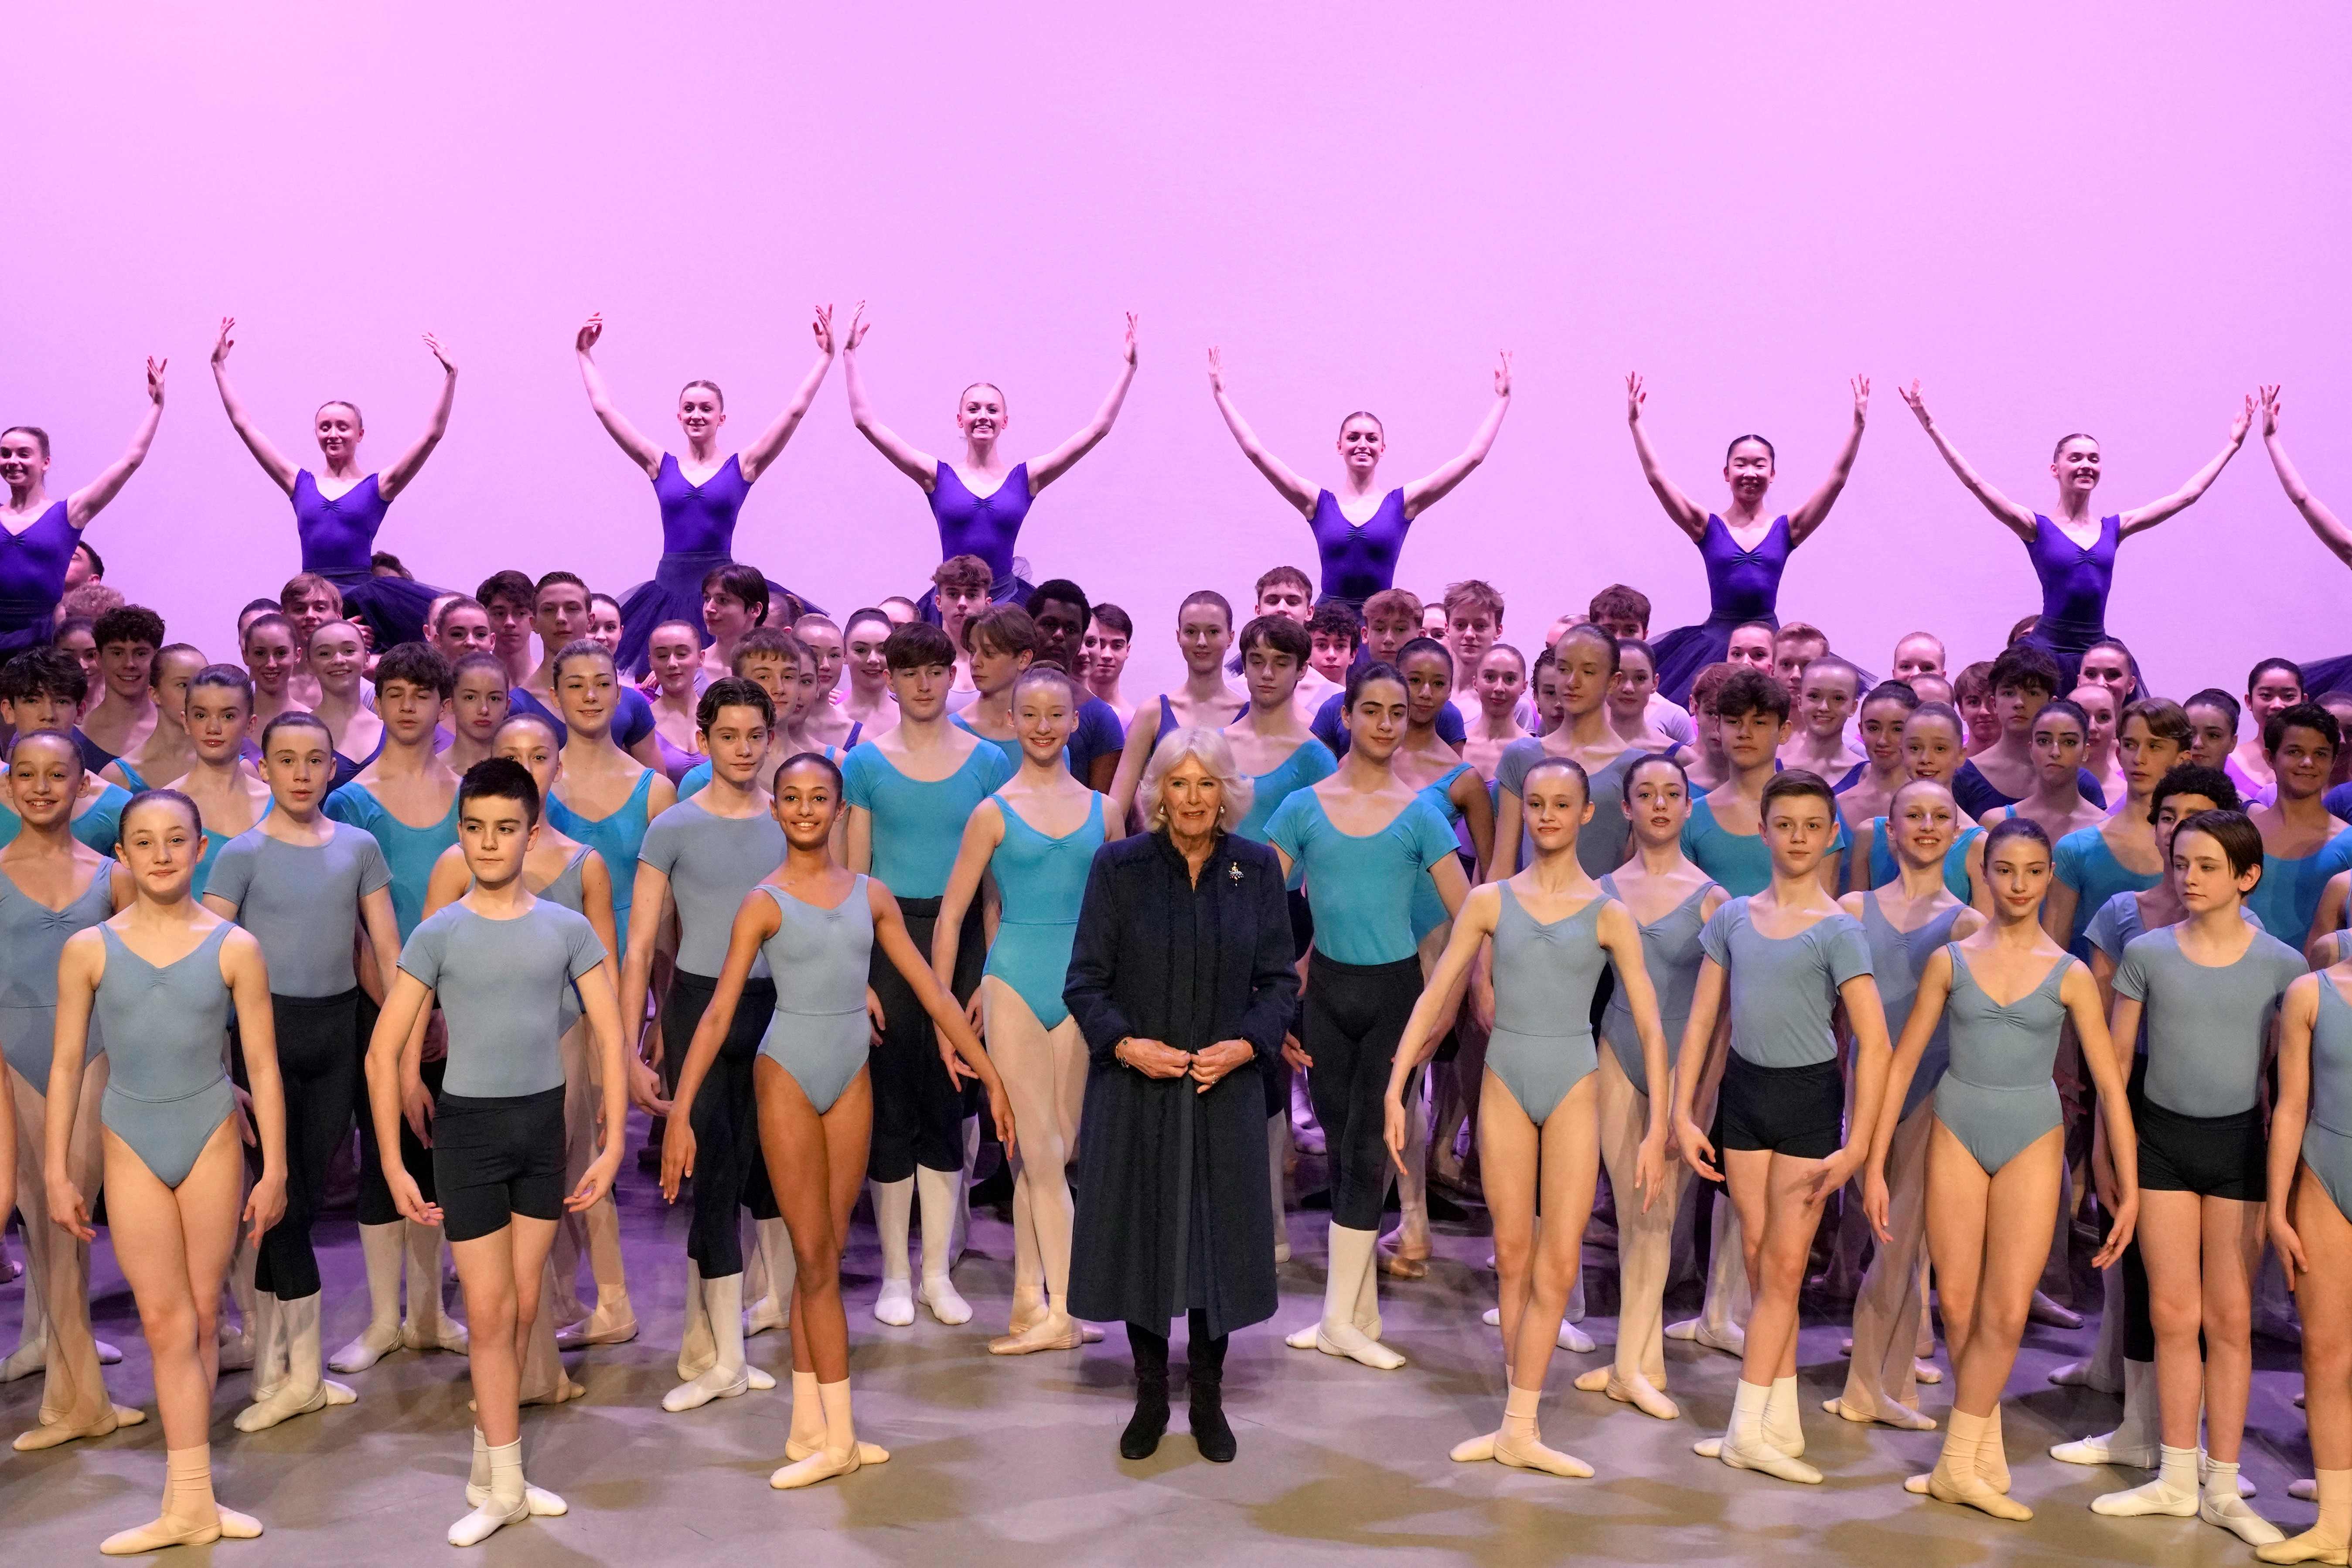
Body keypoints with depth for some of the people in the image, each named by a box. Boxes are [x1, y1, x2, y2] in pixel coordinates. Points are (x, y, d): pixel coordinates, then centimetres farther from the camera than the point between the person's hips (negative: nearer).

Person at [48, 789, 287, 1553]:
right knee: (166, 1320, -3)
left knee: (201, 1316, 7)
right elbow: (66, 1065, 3)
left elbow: (263, 1066, 0)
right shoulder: (89, 950, -2)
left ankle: (186, 1498, 18)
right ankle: (192, 1503, 2)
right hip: (132, 1145, 0)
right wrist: (58, 1173, 2)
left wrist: (274, 1170, -1)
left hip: (211, 1140, 0)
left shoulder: (234, 948, -3)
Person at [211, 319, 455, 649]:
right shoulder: (300, 483, 15)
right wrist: (219, 367, 20)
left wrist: (450, 377, -5)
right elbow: (245, 426, 18)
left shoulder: (377, 486, 8)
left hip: (361, 591, -2)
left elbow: (432, 435, 0)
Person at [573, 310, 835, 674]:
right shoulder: (662, 465, 9)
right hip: (669, 589, 2)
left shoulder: (742, 466, 4)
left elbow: (795, 410, 1)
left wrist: (825, 356, 1)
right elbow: (604, 409, 12)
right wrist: (584, 355, 18)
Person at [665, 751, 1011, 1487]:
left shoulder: (871, 896, 4)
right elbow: (718, 1013, -10)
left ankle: (809, 1429, 17)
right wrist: (680, 1114, -18)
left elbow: (933, 993, 6)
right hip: (788, 1075, -3)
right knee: (816, 1259, 1)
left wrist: (991, 1078, 5)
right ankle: (836, 1438, 9)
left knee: (823, 1257, 9)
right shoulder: (764, 903, -6)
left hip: (851, 1077, 4)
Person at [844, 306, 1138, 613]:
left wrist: (1128, 367, 7)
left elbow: (1097, 429, 8)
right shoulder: (938, 476, 6)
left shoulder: (1025, 478, 8)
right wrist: (849, 355, 4)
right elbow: (867, 422, 5)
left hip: (1008, 603, 1)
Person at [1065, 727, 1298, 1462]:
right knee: (1140, 1236, 6)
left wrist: (1248, 1044, -12)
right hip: (1135, 1084, -1)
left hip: (1226, 1089, 1)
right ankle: (1150, 1397, 24)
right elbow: (1084, 982, -3)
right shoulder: (1118, 866, -5)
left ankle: (1208, 1399, 23)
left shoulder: (1257, 868, 0)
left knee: (1219, 1239, 6)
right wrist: (1125, 1043, -18)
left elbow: (1279, 979, 4)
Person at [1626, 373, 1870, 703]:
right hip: (1716, 637, -1)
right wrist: (1635, 422, -5)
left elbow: (1837, 479, 3)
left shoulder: (1786, 529, 7)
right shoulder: (1709, 527, 4)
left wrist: (1858, 425, -1)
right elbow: (1656, 477, -2)